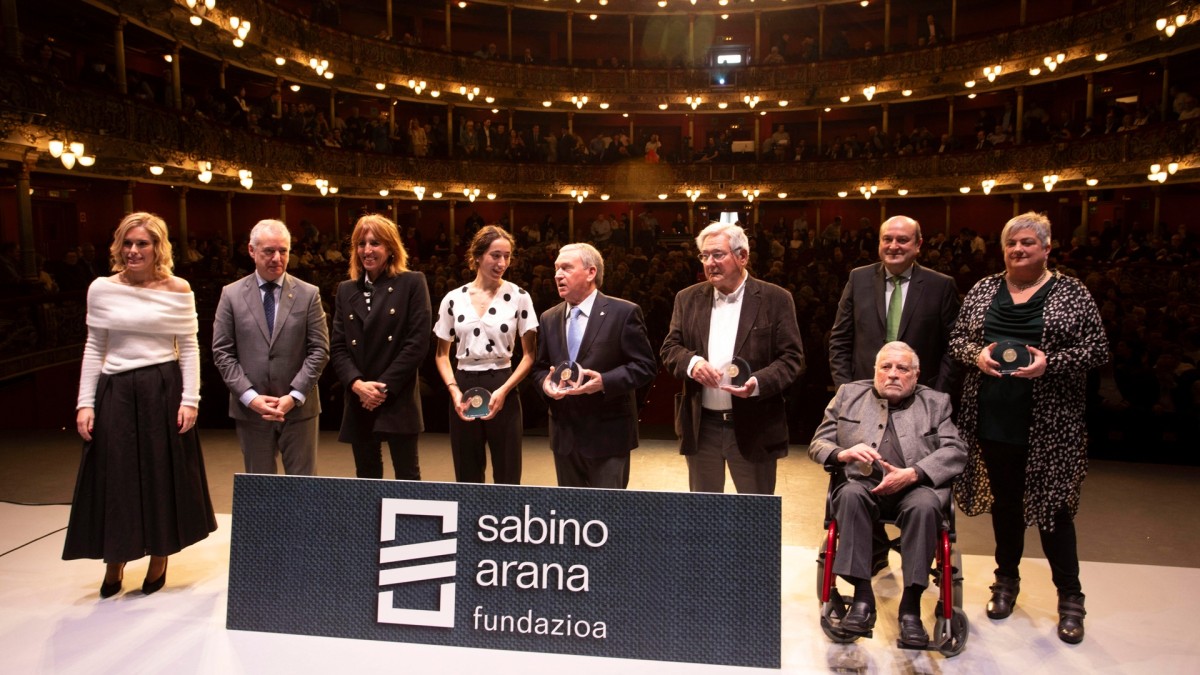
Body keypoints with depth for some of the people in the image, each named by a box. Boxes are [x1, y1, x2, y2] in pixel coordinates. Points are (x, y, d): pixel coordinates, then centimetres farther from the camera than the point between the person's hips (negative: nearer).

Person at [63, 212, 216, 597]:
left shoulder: (178, 290, -1)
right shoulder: (102, 289, 3)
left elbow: (190, 348, 0)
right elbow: (94, 349, 6)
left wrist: (190, 400, -7)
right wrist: (85, 403, 1)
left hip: (164, 391, -1)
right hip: (116, 393, 2)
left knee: (164, 476, 7)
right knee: (113, 478, 7)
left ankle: (159, 558, 25)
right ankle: (114, 563, 25)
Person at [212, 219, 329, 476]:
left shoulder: (308, 294, 2)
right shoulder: (231, 294, 4)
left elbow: (319, 350, -2)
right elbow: (222, 352, 1)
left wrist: (294, 396, -12)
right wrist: (250, 397, -11)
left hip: (299, 407, 0)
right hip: (250, 409, 1)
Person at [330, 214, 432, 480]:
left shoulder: (412, 283, -1)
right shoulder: (346, 290, 13)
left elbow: (418, 343, -8)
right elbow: (337, 346, 7)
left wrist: (383, 387, -12)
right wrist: (357, 384, -10)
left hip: (398, 401, -4)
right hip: (358, 403, 4)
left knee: (407, 477, 2)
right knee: (366, 478, 12)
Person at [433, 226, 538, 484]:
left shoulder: (519, 297, -1)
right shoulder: (453, 299, 4)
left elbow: (529, 354, 1)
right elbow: (442, 354, 11)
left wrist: (503, 391, -12)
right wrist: (454, 391, -6)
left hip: (502, 390, -2)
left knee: (507, 477, 3)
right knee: (467, 477, 10)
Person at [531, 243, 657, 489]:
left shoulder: (623, 312, -6)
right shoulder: (549, 318, 10)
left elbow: (645, 366, -8)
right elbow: (540, 367, 17)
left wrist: (604, 381, -22)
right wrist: (545, 382, -6)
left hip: (607, 434, -5)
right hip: (564, 435, 5)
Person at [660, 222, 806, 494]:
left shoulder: (776, 299, -3)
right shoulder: (688, 298, 7)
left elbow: (792, 357, -5)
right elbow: (669, 348, 6)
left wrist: (758, 383, -23)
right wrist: (692, 362, -16)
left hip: (753, 427, -3)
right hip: (701, 426, 3)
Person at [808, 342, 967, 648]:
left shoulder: (936, 403, 18)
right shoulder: (848, 395, 19)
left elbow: (956, 451, 3)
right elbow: (817, 444, 14)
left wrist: (911, 473, -14)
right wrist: (842, 454, -11)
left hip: (916, 486, 0)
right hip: (863, 483, 1)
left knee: (924, 505, -34)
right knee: (850, 494, -33)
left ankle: (911, 605, -24)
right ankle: (862, 597, -26)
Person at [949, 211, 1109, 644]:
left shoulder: (1071, 293, -1)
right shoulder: (983, 290, 8)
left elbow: (1097, 349, -3)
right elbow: (957, 339, 9)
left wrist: (1051, 362, -19)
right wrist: (977, 354, -11)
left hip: (1048, 424, -3)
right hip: (993, 419, 3)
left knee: (1052, 504, 3)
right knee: (1004, 500, 15)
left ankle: (1070, 597, 18)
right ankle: (1007, 580, 31)